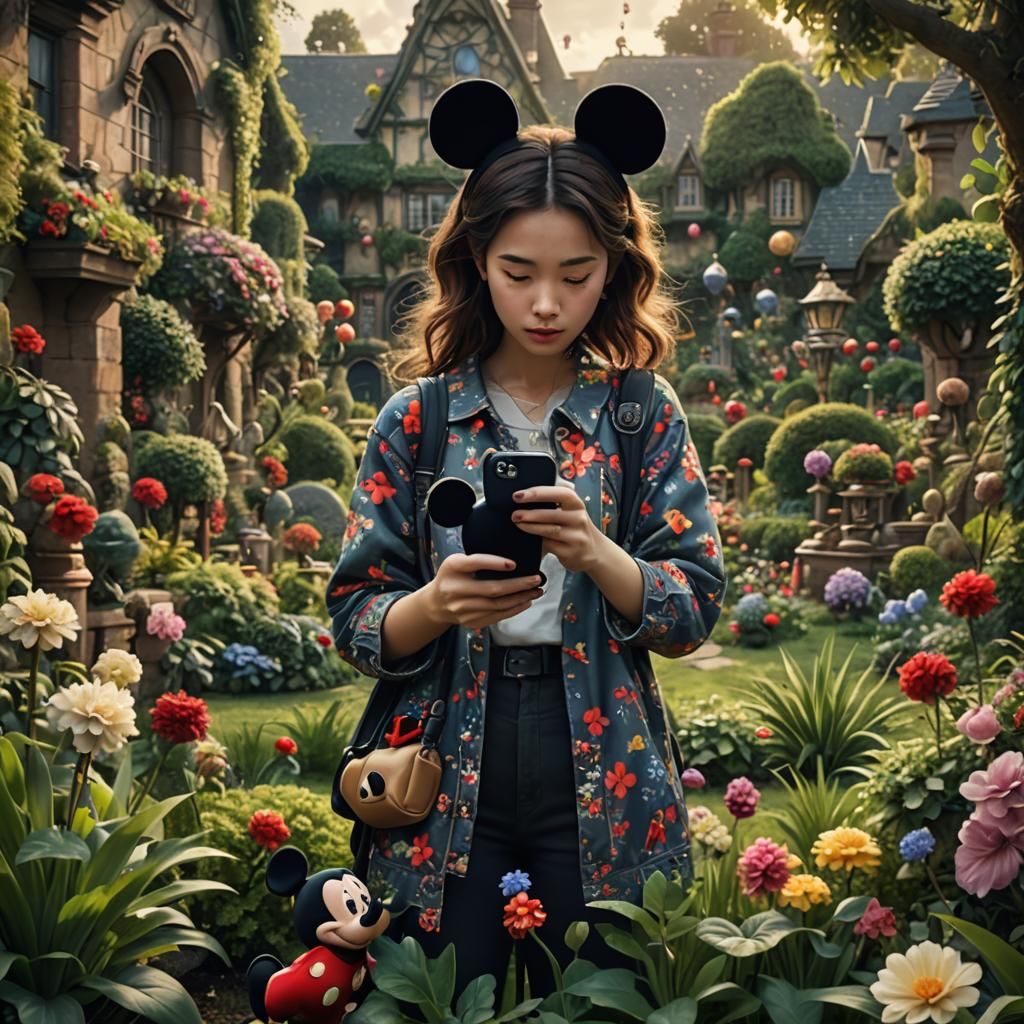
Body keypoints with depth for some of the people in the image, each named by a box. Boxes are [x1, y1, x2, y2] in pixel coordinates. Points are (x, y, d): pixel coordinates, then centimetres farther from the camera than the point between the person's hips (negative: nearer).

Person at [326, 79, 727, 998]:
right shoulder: (418, 418, 1)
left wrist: (593, 553, -22)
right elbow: (356, 618, 0)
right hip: (449, 791, 0)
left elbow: (696, 609, -4)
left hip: (604, 790, 0)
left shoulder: (645, 415, 2)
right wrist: (437, 606, -21)